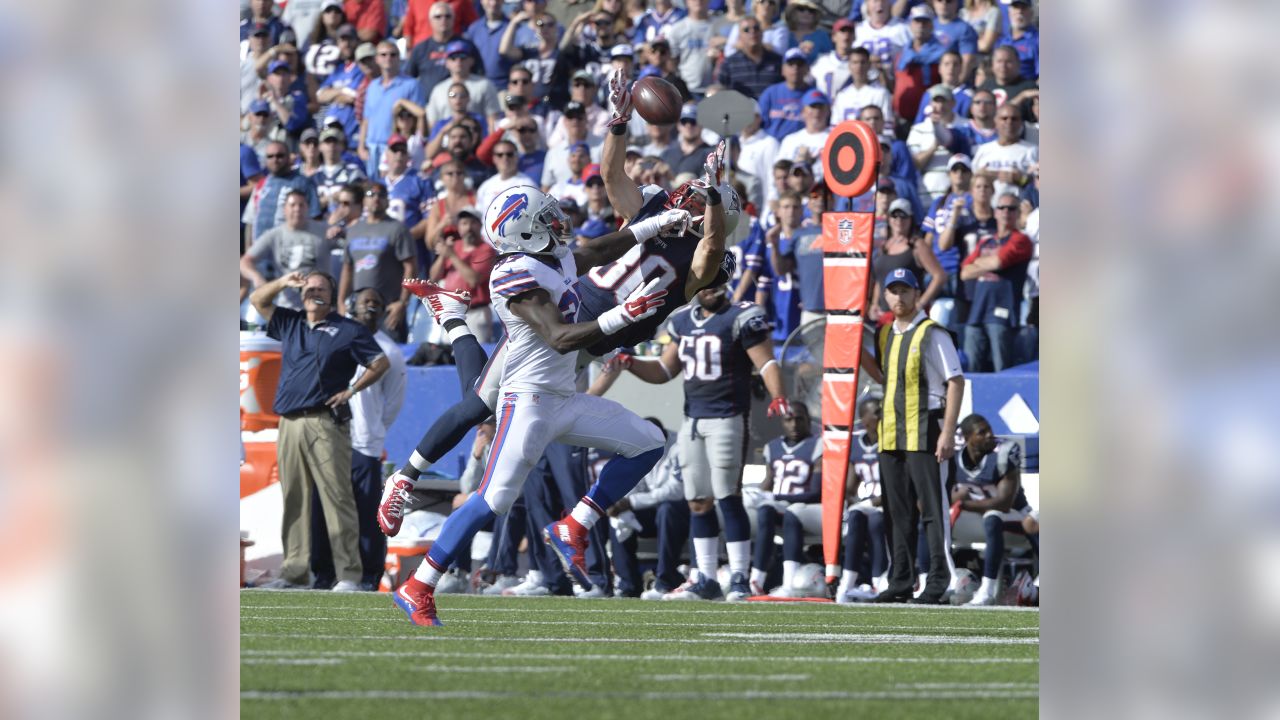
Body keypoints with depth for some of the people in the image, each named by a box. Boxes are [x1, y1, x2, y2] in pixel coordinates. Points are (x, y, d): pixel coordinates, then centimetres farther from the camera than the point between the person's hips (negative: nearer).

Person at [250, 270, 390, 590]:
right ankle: (294, 572, 7)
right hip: (289, 425, 5)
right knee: (294, 500, 5)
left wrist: (351, 390, -4)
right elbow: (258, 300, 22)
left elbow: (381, 362, 5)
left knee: (337, 498, -10)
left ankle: (348, 574, -13)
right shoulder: (290, 324, 21)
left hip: (325, 424, -5)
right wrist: (284, 282, 6)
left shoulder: (348, 330, 7)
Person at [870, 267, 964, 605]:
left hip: (925, 434, -7)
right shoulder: (884, 334, 15)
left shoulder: (932, 334, -6)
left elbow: (955, 382, -10)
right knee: (898, 511, 9)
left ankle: (938, 581, -4)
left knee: (932, 508, -6)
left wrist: (948, 433, -16)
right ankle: (900, 582, 13)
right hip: (891, 434, 7)